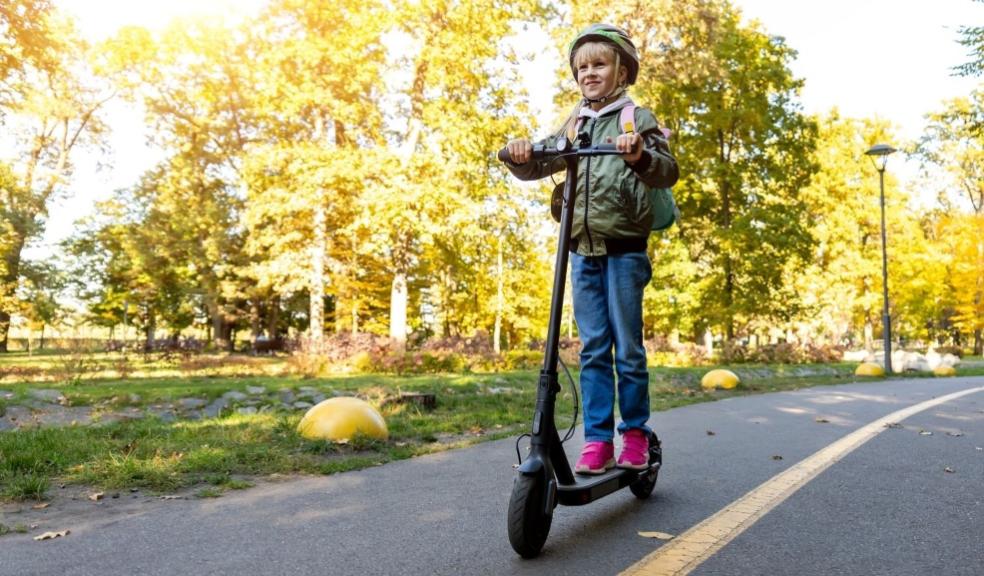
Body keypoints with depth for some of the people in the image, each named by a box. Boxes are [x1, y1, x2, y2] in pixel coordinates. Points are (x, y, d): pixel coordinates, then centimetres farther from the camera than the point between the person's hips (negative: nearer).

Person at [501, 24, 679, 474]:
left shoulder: (638, 119, 1)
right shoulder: (574, 126, 15)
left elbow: (668, 171, -11)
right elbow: (536, 165, 8)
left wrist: (639, 156, -33)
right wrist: (519, 153, -15)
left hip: (624, 249, -4)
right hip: (583, 250, 4)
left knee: (627, 346, 2)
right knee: (592, 349, 4)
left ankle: (635, 435, 16)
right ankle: (597, 441, 9)